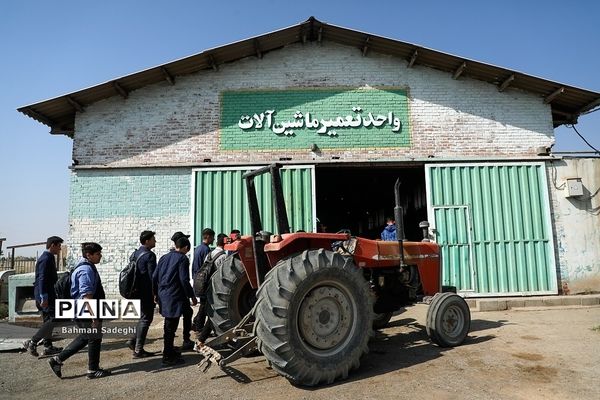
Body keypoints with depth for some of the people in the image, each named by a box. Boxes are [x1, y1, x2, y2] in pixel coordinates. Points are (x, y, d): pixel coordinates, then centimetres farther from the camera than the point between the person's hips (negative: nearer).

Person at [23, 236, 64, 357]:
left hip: (47, 294, 11)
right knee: (53, 319, -11)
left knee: (48, 320, 12)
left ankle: (48, 347, 17)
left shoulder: (48, 258, 17)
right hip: (45, 295, -11)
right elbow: (42, 279, -21)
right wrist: (44, 297, -24)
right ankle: (32, 342, -5)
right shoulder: (46, 259, -15)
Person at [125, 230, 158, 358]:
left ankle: (133, 341, 19)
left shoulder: (135, 254, 11)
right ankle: (138, 350, 5)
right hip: (147, 292, -9)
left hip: (137, 290, 9)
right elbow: (152, 276, -18)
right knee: (146, 318, 0)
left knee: (144, 316, 22)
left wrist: (134, 289, 21)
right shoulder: (150, 255, -16)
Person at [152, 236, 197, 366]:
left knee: (169, 325, 19)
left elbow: (154, 277, 12)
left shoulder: (164, 257, 11)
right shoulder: (183, 259, -10)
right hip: (174, 297, -8)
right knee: (171, 327, -1)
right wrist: (192, 296, -7)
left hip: (163, 296, 8)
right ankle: (168, 357, 6)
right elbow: (184, 280, -16)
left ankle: (170, 351, 32)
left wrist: (157, 293, 22)